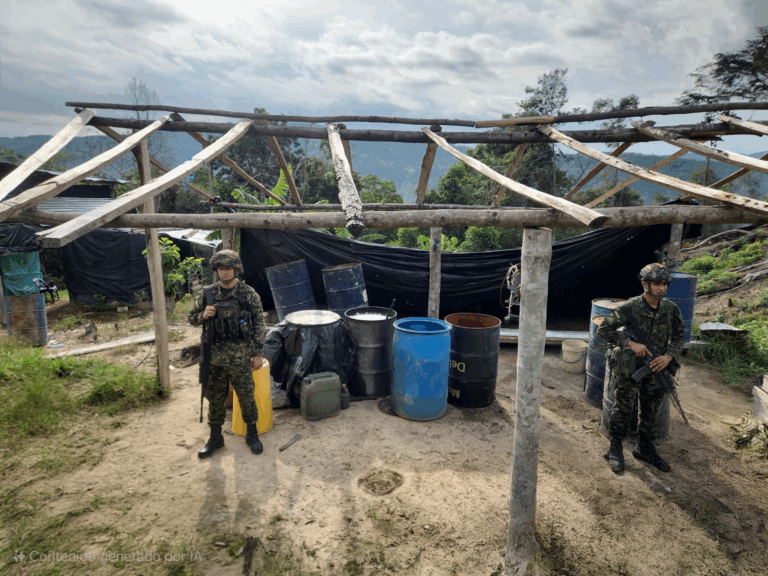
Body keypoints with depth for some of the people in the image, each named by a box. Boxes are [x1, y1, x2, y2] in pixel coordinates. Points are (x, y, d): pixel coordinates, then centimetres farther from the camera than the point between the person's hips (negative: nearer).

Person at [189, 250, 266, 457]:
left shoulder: (249, 294, -6)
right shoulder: (207, 294, 3)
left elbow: (259, 325, -4)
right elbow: (192, 318, 12)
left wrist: (258, 353, -6)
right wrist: (203, 315, -11)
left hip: (240, 357, -3)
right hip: (214, 356, 3)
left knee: (246, 396, 8)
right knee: (214, 397, 13)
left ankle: (252, 434, 27)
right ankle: (215, 437, 30)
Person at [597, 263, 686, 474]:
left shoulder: (671, 309, -2)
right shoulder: (629, 308, -17)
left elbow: (679, 335, 10)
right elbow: (603, 329, -13)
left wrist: (669, 356, -8)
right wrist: (631, 343, -21)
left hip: (656, 367, 5)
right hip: (629, 368, -4)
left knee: (651, 410, 15)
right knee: (623, 407, 4)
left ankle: (645, 448, 35)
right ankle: (615, 450, 20)